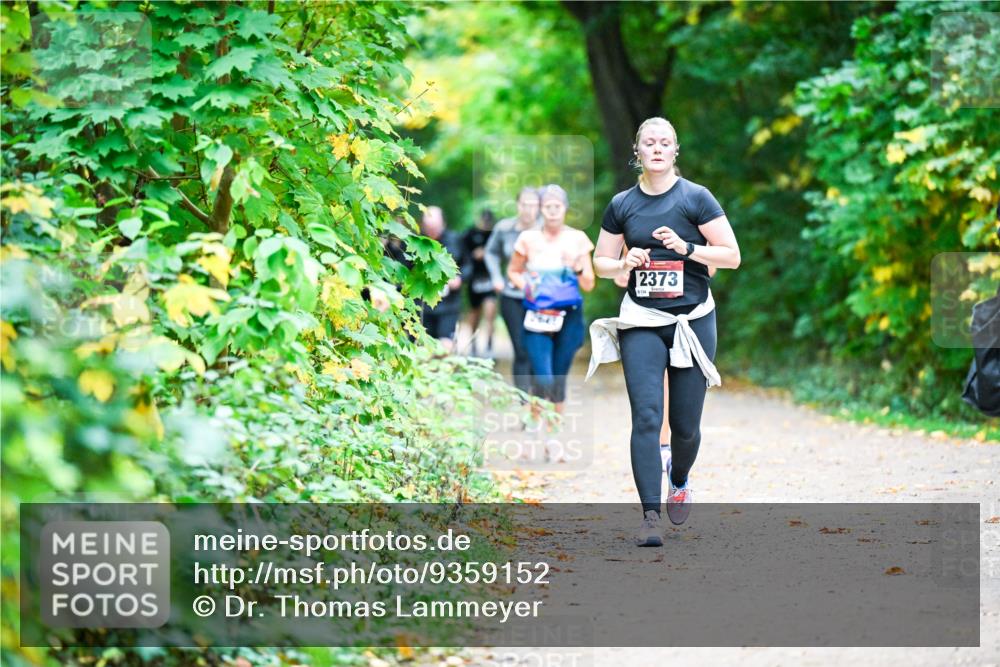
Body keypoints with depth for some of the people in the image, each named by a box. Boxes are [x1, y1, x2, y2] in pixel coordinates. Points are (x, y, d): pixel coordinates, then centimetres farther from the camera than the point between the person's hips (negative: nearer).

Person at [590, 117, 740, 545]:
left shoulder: (695, 198, -2)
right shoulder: (622, 204, 6)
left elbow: (732, 256, -4)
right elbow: (601, 262, 15)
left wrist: (686, 247, -18)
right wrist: (624, 264, -7)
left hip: (693, 320, -1)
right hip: (641, 322, 1)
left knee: (685, 424, 5)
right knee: (646, 417, -13)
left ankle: (679, 480, 38)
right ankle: (650, 516, -15)